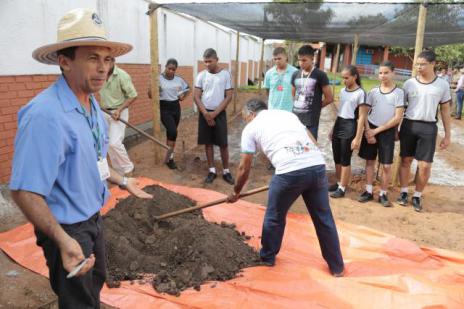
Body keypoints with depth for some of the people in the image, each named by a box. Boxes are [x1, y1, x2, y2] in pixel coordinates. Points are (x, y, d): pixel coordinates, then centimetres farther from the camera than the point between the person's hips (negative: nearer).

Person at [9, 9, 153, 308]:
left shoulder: (92, 105, -1)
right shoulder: (46, 114, -31)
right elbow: (24, 191, -32)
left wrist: (123, 181, 17)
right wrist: (63, 240, -41)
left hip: (93, 219, 9)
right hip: (67, 230, -8)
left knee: (96, 284, 31)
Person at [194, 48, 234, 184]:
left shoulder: (225, 74, -4)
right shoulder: (201, 75, 1)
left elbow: (228, 97, -6)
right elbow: (196, 96, 0)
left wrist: (214, 113, -12)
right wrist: (206, 113, -12)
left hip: (219, 113, -2)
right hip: (205, 113, 2)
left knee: (223, 143, -1)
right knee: (208, 143, 7)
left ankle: (226, 171, 12)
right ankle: (212, 170, 18)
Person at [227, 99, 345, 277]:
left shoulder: (251, 128, 16)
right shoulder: (287, 114, 29)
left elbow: (244, 169, 20)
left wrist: (236, 193, 35)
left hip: (289, 172, -4)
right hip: (318, 165, 5)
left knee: (274, 217, 20)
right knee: (323, 218, 19)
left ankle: (267, 257, 40)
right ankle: (337, 266, 33)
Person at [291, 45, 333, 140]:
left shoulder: (320, 75, -5)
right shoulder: (296, 75, 9)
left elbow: (329, 98, -2)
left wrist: (315, 107, 6)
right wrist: (296, 107, 9)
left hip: (311, 121, -5)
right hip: (295, 118, 5)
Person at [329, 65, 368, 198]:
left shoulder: (360, 93, -11)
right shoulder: (342, 91, 10)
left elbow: (362, 117, -13)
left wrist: (357, 138, -16)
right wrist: (333, 129, 19)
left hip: (350, 126, -7)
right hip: (338, 125, 7)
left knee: (345, 160, 2)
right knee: (336, 158, 12)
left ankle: (342, 188, 12)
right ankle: (338, 183, 26)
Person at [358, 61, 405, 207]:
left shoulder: (398, 92, -7)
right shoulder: (373, 91, 2)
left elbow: (397, 118, -11)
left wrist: (377, 130, -12)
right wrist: (368, 131, -10)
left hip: (387, 131, -3)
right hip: (370, 130, 3)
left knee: (386, 165, 0)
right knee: (370, 161, 8)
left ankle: (383, 194, 15)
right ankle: (368, 191, 18)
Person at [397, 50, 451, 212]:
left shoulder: (442, 85, 1)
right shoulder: (409, 83, 0)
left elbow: (445, 111, 7)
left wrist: (447, 135, 6)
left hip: (428, 127, 0)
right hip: (409, 125, 1)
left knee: (425, 165, -1)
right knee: (405, 160, 9)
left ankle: (417, 196, 18)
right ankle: (404, 192, 25)